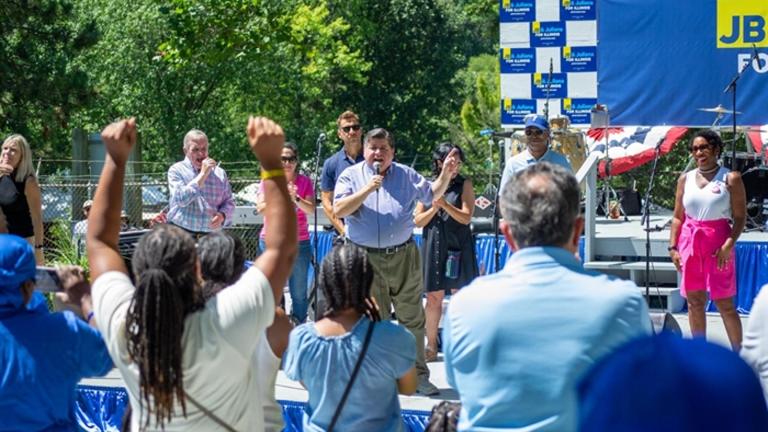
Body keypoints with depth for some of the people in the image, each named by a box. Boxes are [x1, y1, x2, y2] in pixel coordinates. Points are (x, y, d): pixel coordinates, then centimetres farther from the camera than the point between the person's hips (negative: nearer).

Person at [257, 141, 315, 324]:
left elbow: (311, 209, -5)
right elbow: (261, 208, -8)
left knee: (299, 293, 1)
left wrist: (296, 198, -23)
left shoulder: (304, 181, 5)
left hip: (299, 242, 0)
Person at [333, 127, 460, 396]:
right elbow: (339, 210, -9)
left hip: (403, 256, 2)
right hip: (366, 259, -2)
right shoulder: (351, 176, 3)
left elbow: (432, 194, 20)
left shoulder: (406, 175, 11)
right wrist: (367, 189, -16)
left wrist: (446, 175, 3)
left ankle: (418, 375, 11)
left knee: (412, 318, 4)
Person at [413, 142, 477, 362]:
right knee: (433, 298, 4)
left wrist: (445, 204, -19)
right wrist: (433, 209, -11)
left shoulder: (464, 185, 2)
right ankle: (431, 346, 12)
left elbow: (466, 218, -7)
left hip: (458, 247, -2)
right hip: (433, 246, 2)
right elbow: (417, 221, 6)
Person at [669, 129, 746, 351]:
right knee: (694, 302, 7)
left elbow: (740, 217, -5)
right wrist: (673, 247, 3)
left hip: (718, 245, -4)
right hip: (689, 243, 4)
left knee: (724, 303, -5)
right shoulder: (685, 179, 9)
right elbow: (678, 217, 12)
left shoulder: (730, 178, -3)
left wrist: (729, 245, -17)